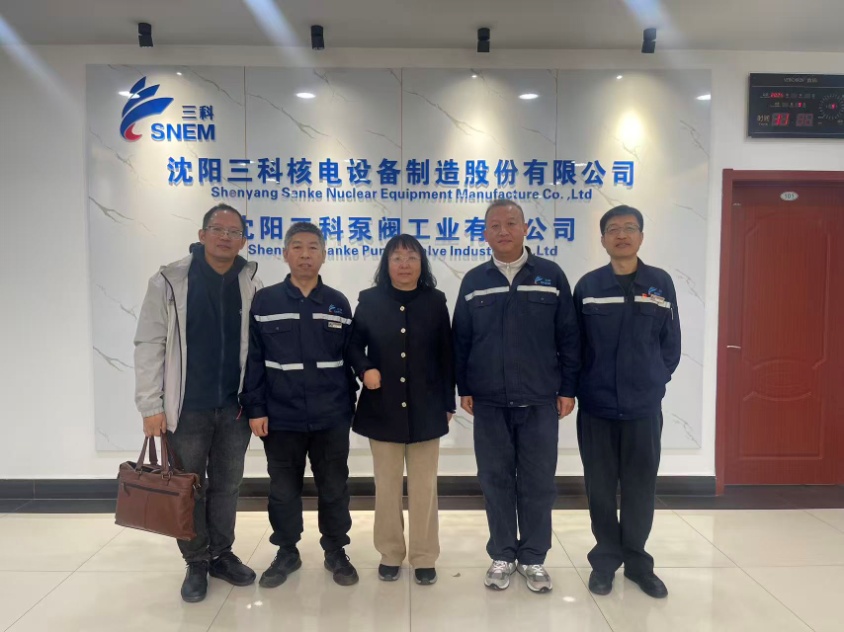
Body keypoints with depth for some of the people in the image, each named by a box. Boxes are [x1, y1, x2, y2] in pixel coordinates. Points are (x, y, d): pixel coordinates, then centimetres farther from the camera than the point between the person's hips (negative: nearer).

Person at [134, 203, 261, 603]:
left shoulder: (251, 286, 1)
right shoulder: (170, 282, -8)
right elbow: (149, 345, -8)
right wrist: (151, 405, -11)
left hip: (234, 408, 3)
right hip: (186, 408, -2)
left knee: (227, 486, 15)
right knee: (190, 489, 11)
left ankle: (222, 555, 32)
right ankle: (196, 563, 28)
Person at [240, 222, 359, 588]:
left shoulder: (338, 304, 4)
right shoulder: (264, 302, -2)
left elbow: (349, 358, 7)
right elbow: (253, 360, -2)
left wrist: (349, 406, 5)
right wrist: (254, 408, -6)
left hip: (331, 418, 1)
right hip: (281, 418, -1)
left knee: (334, 489, 11)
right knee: (283, 490, 13)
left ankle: (335, 552, 29)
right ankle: (286, 553, 31)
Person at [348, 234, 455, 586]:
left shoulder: (435, 302, 2)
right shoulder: (370, 301, 1)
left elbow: (446, 355, 4)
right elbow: (354, 344, 8)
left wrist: (448, 402, 3)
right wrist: (364, 369, -13)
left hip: (425, 408, 0)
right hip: (382, 408, 0)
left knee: (424, 486, 8)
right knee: (387, 486, 10)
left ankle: (424, 557, 22)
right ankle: (390, 554, 26)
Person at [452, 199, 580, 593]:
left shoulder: (551, 276, 1)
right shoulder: (474, 281, 4)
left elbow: (568, 337, 1)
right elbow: (461, 340, 7)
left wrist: (568, 388, -1)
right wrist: (464, 389, 3)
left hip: (540, 400, -1)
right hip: (489, 401, 1)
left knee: (538, 482, 7)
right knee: (496, 480, 9)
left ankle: (534, 558, 24)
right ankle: (502, 555, 25)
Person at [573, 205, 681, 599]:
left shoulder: (660, 283, 1)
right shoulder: (588, 285, -1)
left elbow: (670, 344, 6)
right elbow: (575, 344, 3)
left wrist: (655, 381, 3)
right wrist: (581, 385, 0)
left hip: (644, 406, 1)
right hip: (596, 405, 0)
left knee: (640, 488, 11)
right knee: (601, 488, 10)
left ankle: (637, 561, 28)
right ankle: (606, 558, 26)